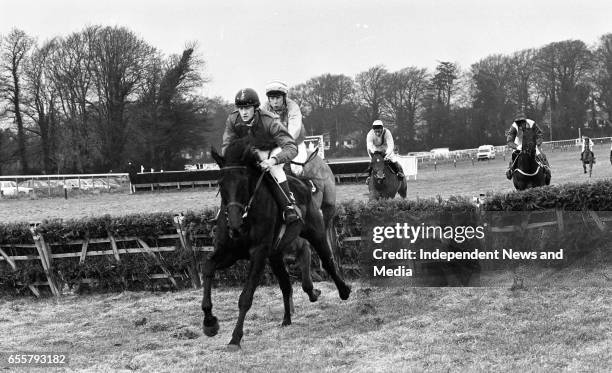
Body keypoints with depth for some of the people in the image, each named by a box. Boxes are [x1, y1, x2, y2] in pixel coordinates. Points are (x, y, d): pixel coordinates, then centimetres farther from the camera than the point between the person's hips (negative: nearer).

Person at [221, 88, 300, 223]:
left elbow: (291, 148, -41)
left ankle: (289, 206, -27)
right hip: (253, 150, 5)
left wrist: (273, 160, -58)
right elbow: (226, 145, -15)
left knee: (274, 169, -34)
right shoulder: (233, 120, -22)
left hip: (275, 150, -5)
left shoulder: (270, 121, -36)